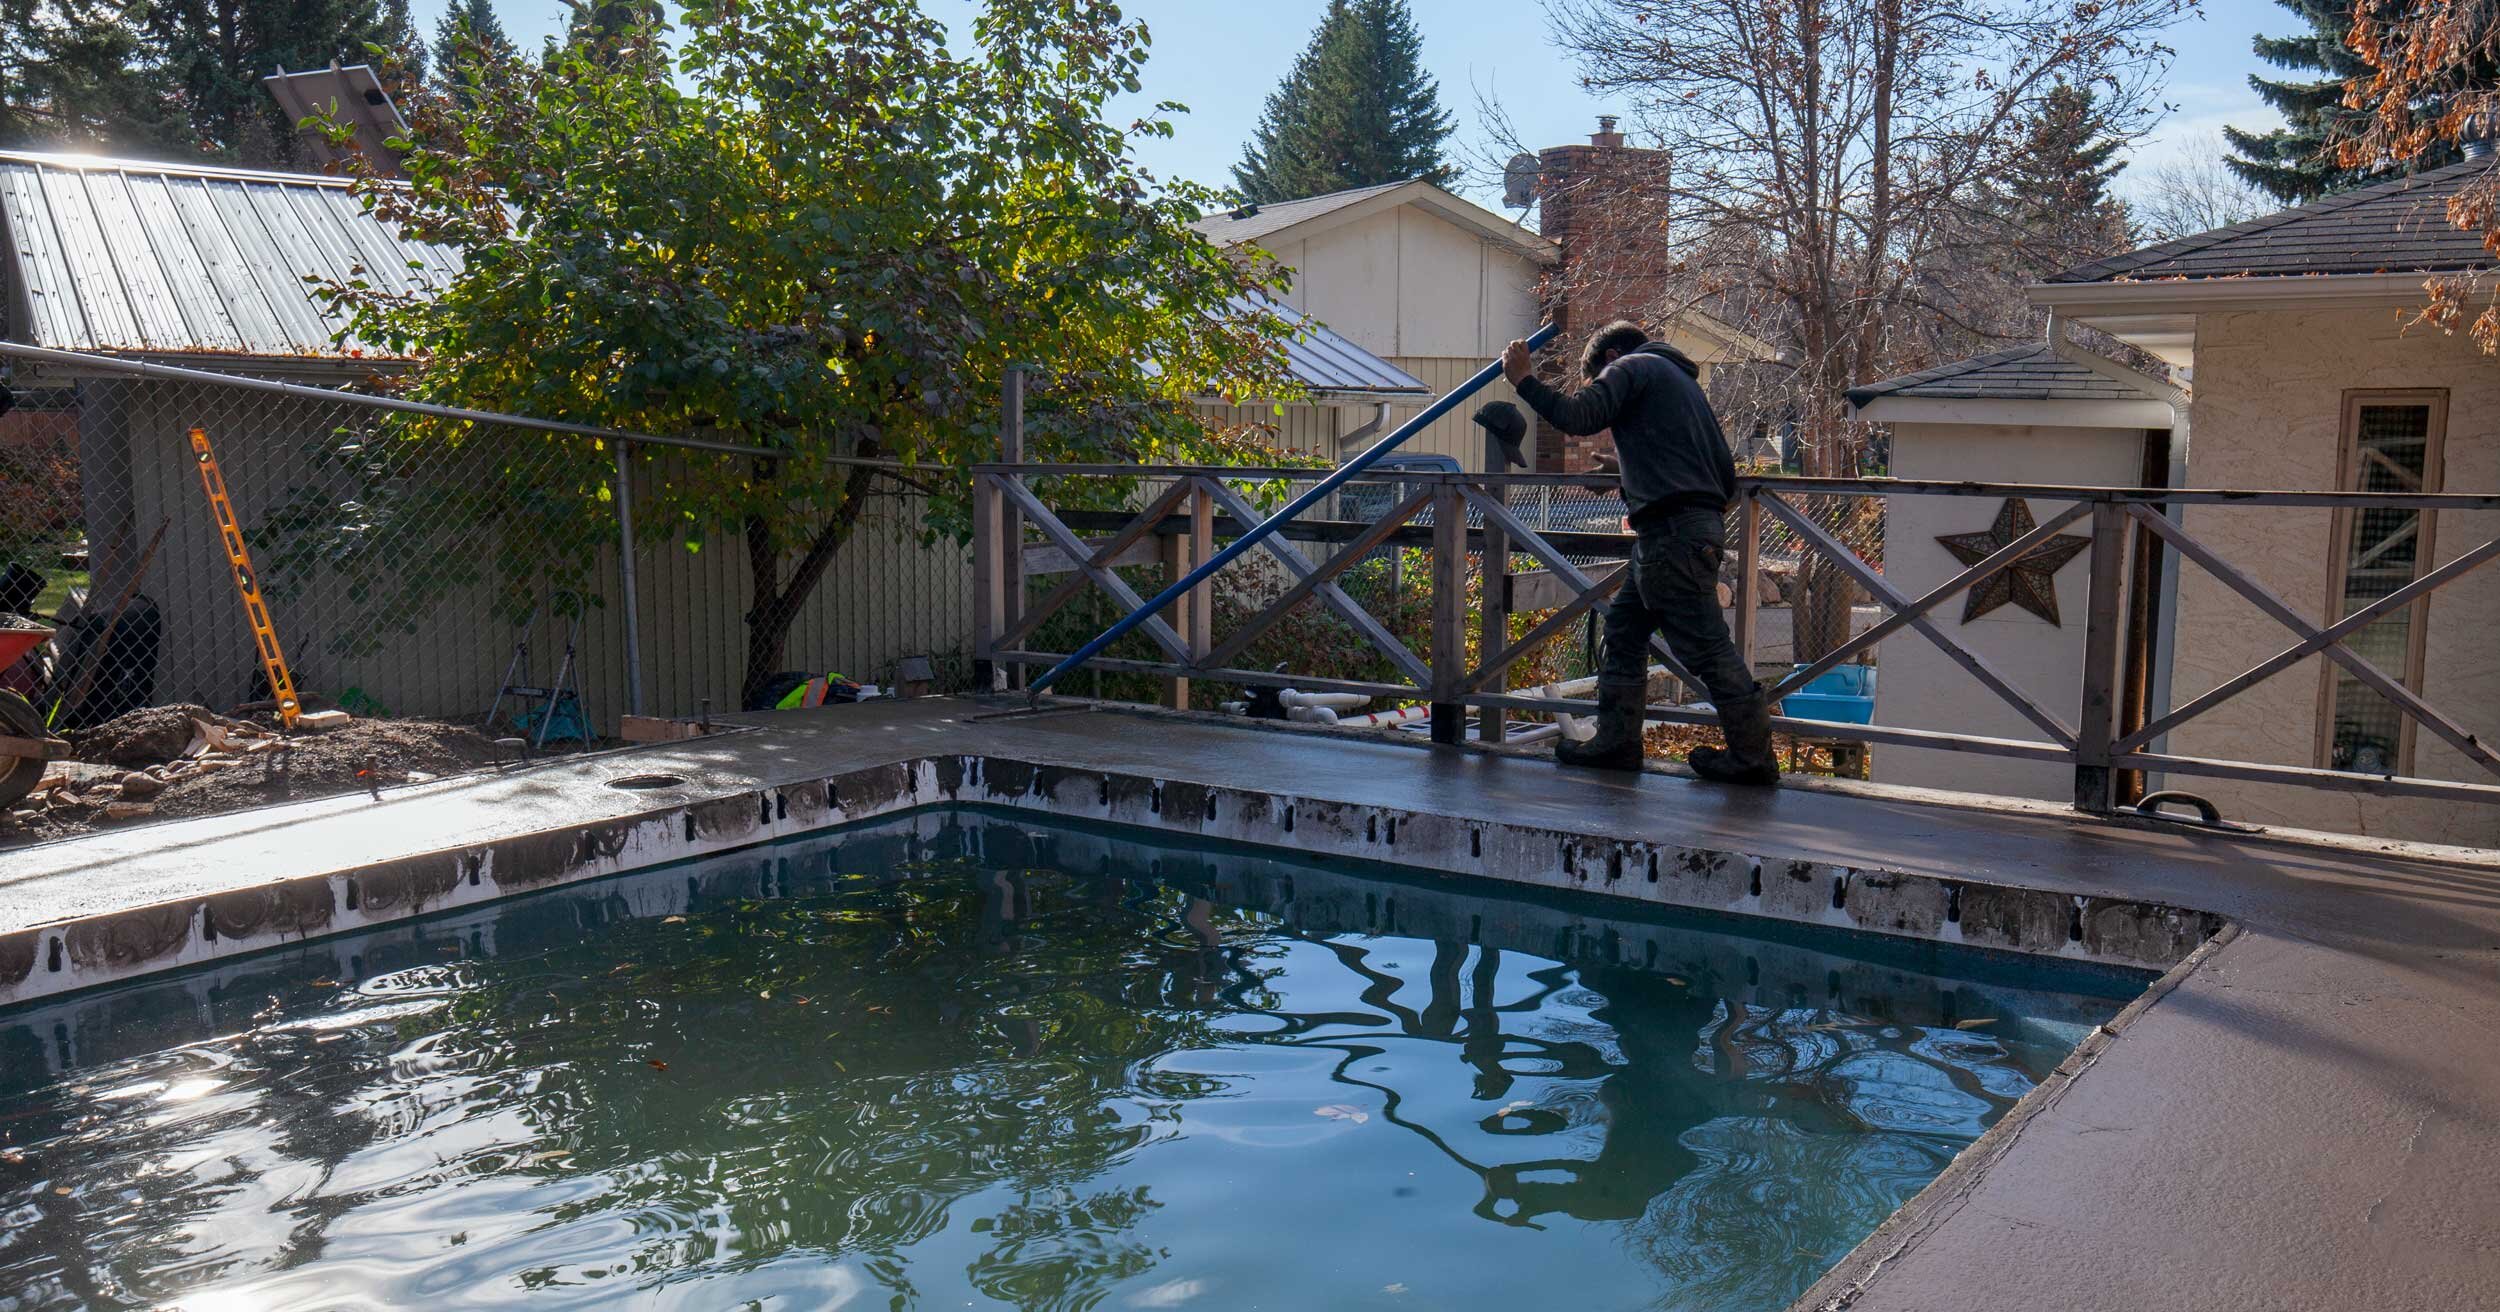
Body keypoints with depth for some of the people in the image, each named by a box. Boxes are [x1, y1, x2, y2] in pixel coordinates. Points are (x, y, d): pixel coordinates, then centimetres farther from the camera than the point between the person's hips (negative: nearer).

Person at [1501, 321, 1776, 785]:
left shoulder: (1631, 366, 3)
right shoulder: (1681, 378, 29)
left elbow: (1577, 417, -14)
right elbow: (1727, 475, 24)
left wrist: (1525, 380, 0)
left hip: (1672, 530, -10)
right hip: (1702, 522, 10)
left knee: (1705, 646, -7)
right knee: (1623, 629, 15)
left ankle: (1754, 757, -4)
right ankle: (1616, 741, 16)